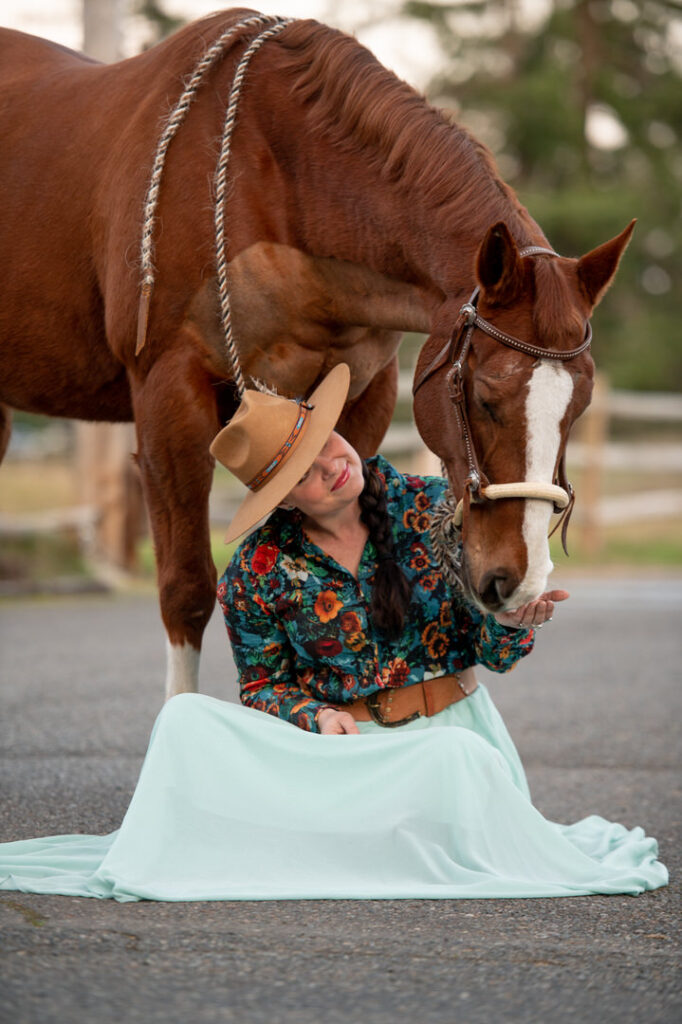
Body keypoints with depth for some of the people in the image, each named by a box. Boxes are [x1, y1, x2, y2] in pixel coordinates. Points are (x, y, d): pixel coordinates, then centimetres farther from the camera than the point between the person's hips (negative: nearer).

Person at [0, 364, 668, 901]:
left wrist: (515, 622, -22)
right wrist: (315, 717, -16)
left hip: (448, 729, 0)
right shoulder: (256, 573, -3)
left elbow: (492, 652, 2)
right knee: (186, 721, -23)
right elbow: (262, 684, 6)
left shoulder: (433, 509, -2)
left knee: (460, 759, -40)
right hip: (337, 738, 1)